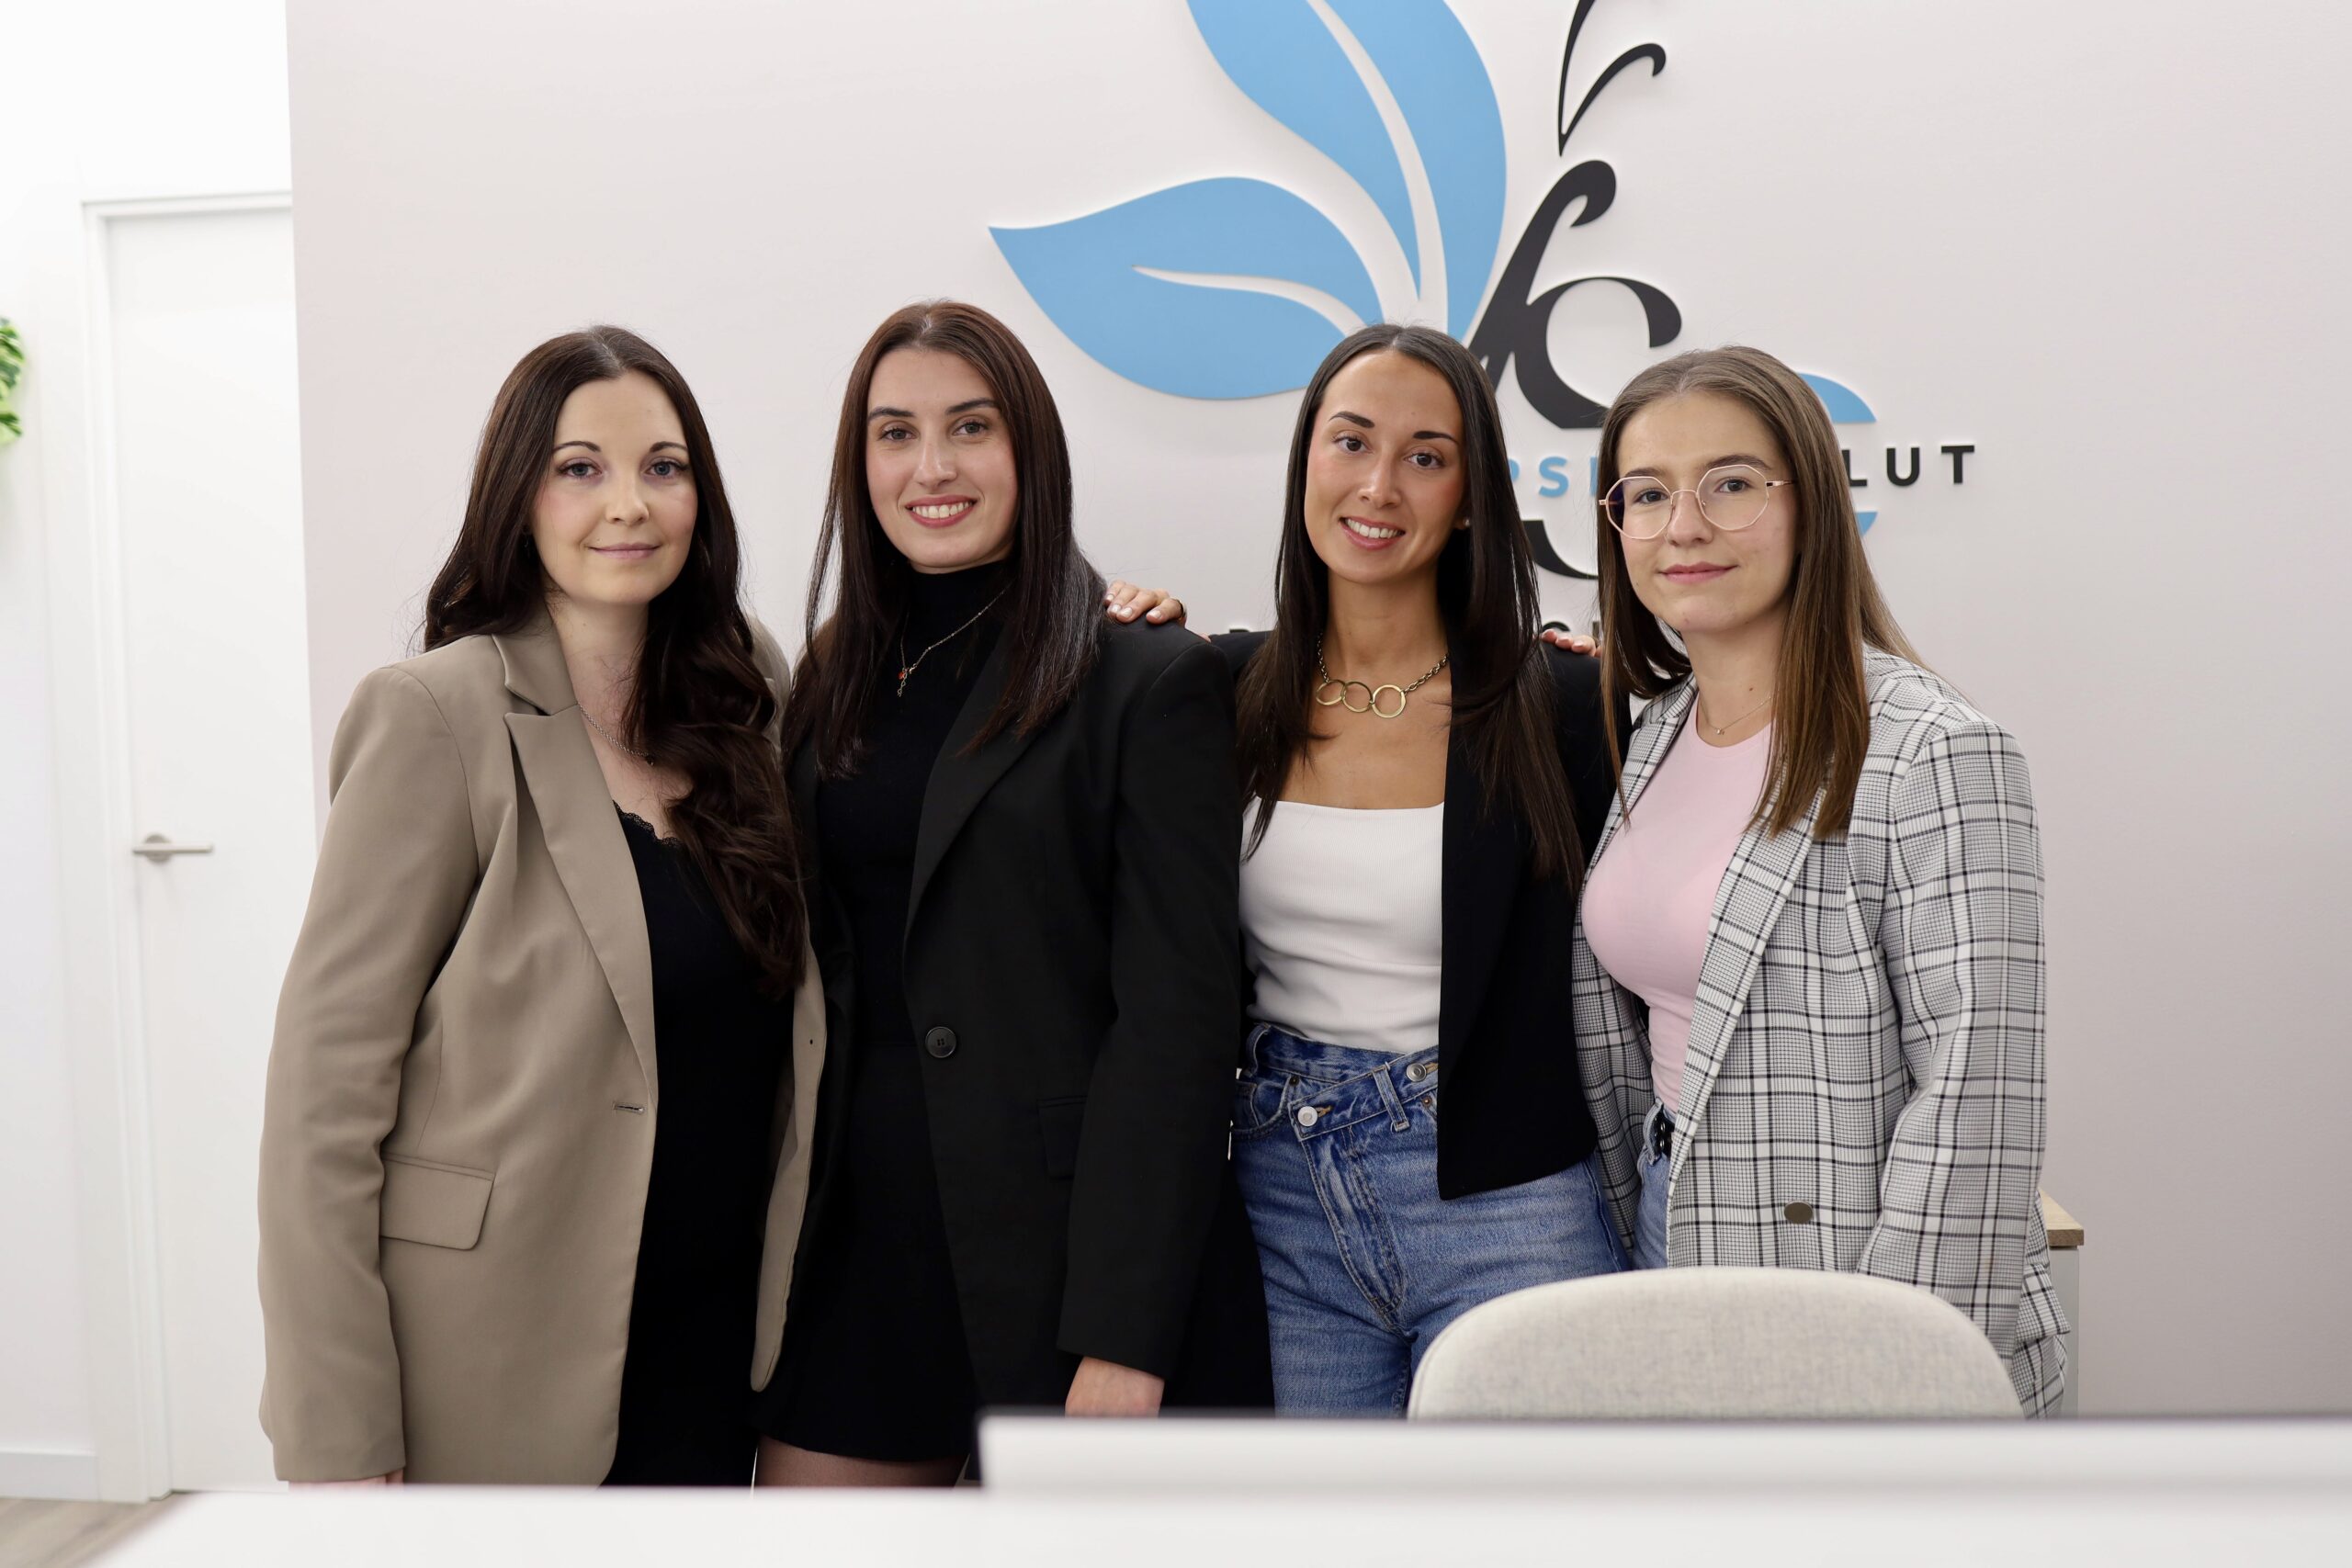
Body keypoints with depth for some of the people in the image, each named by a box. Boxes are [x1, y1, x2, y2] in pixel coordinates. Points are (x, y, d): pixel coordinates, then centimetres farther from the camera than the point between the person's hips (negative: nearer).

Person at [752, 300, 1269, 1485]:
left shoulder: (1149, 683, -6)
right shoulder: (831, 690, 11)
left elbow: (1176, 1018, -11)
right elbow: (805, 980, 11)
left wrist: (1123, 1339, -16)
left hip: (1065, 1246, -4)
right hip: (851, 1246, 5)